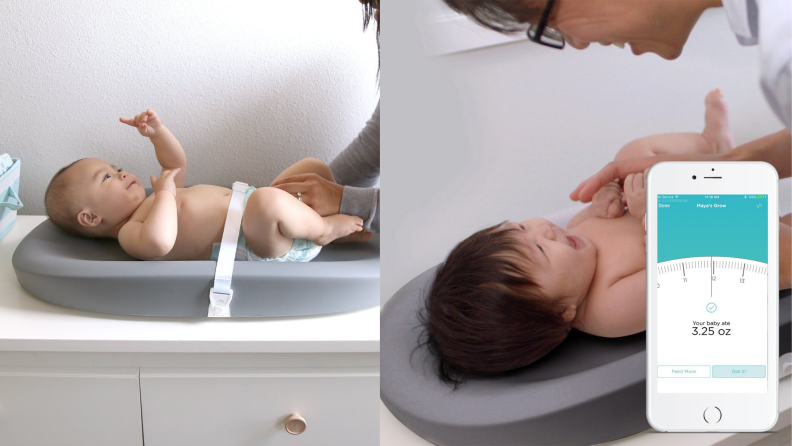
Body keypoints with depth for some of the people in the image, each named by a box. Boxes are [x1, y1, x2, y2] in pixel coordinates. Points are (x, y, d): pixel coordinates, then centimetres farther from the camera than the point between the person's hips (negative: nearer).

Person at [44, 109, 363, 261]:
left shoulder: (150, 206, 21)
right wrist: (165, 191, -22)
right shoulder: (129, 234, -12)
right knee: (267, 200, -42)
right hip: (259, 246, -10)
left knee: (314, 167, 19)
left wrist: (157, 132, 14)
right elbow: (159, 242, -37)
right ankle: (323, 229, -14)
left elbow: (178, 163, 34)